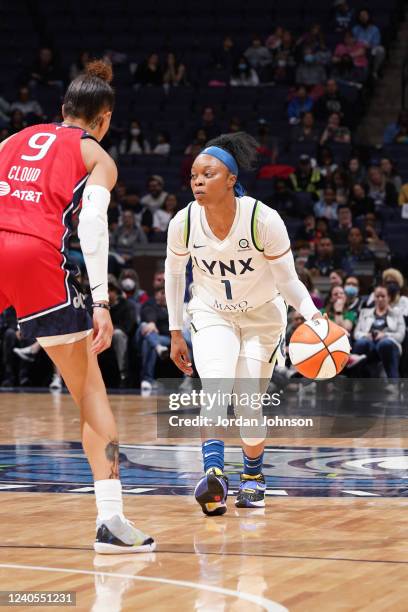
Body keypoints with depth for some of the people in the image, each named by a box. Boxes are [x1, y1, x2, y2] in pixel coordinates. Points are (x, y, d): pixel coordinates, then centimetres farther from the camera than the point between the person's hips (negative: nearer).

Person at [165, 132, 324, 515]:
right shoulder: (184, 222, -18)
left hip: (262, 315, -1)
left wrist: (311, 314, -33)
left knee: (247, 404, -2)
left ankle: (253, 476, 25)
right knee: (214, 388, -25)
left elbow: (287, 280, -16)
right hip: (212, 313, 1)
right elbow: (174, 273, 1)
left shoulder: (264, 220, -26)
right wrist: (175, 333, 4)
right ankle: (213, 474, -38)